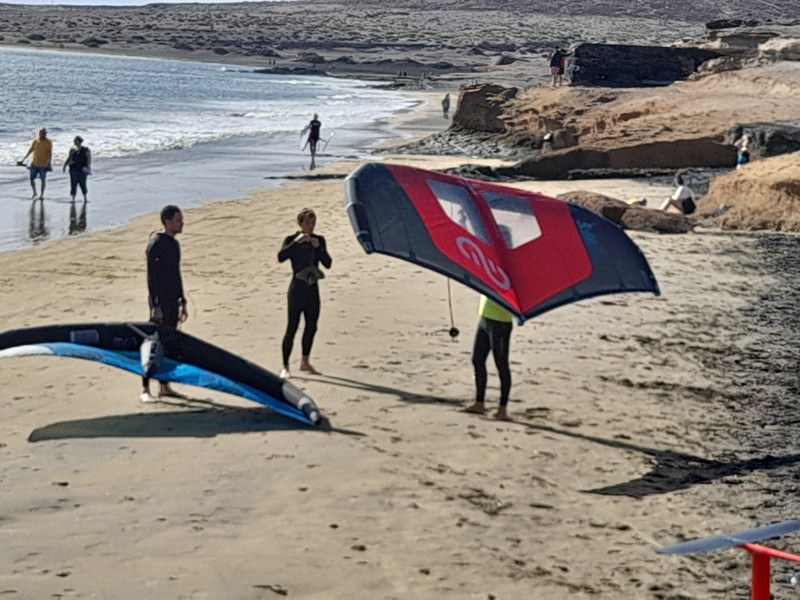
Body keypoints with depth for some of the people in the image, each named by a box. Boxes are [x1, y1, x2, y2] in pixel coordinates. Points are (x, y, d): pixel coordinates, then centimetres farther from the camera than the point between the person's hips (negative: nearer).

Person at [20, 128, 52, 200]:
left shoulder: (48, 143, -6)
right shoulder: (35, 141, 3)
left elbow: (50, 153, -9)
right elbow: (30, 151, 11)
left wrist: (49, 163, -17)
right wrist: (23, 159, 11)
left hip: (43, 165, -3)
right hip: (34, 164, 3)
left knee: (43, 180, 4)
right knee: (31, 179, 4)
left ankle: (42, 195, 15)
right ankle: (34, 193, 25)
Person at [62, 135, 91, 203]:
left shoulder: (85, 150, -3)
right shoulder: (72, 150, 9)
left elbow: (89, 159, -8)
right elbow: (69, 159, 16)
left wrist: (88, 166, -23)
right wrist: (64, 166, 7)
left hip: (82, 169, -3)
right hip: (73, 169, 3)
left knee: (83, 184, 4)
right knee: (73, 184, -4)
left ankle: (85, 198, 17)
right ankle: (73, 198, -2)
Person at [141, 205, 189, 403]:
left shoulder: (174, 244, 14)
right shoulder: (156, 245, -12)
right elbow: (151, 277, -16)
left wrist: (183, 303, 21)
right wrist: (155, 306, -20)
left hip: (173, 302, 9)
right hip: (160, 302, -8)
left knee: (169, 343, 11)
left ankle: (165, 387, 18)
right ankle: (145, 390, -7)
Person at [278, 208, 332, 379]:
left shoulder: (319, 240, 7)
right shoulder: (291, 240, -4)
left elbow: (328, 264, 1)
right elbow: (281, 257, -22)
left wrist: (318, 247, -12)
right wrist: (297, 242, -26)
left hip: (312, 288, 5)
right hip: (297, 288, -5)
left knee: (311, 327, 12)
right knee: (292, 328, -7)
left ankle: (305, 362, 28)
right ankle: (285, 367, -4)